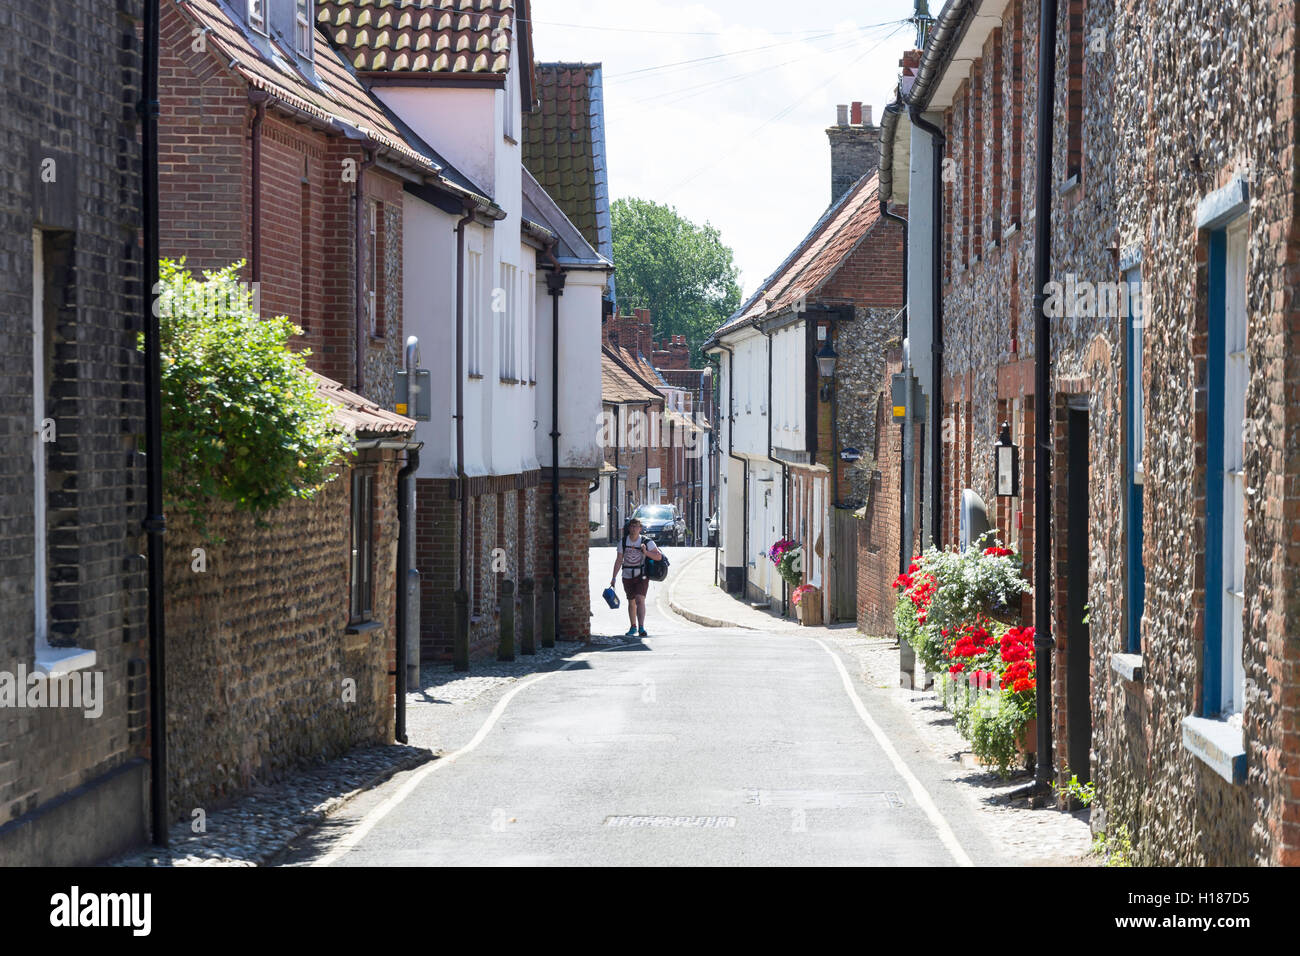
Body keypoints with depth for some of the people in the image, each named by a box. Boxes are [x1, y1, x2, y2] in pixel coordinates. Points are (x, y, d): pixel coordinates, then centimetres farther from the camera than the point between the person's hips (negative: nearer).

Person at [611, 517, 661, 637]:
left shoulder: (647, 542, -8)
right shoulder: (623, 542, -1)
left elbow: (659, 556, -7)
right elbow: (619, 560, 2)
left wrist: (646, 552, -23)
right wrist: (614, 578, -1)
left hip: (641, 576, -3)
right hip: (627, 576, 3)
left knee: (640, 600, -19)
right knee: (631, 602, 15)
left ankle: (641, 628, -26)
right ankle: (633, 627, 32)